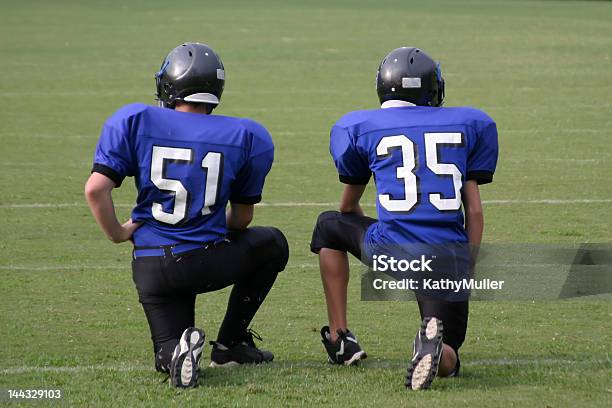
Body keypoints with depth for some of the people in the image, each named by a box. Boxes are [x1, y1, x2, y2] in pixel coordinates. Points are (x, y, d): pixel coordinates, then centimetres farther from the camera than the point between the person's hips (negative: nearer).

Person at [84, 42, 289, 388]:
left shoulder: (135, 121, -2)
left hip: (151, 268, 1)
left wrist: (118, 233, 5)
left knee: (168, 352, 20)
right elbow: (242, 217, 8)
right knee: (273, 244, 30)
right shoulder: (247, 137, 0)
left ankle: (178, 352, -20)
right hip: (208, 262, -1)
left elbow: (96, 188, -11)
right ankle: (230, 343, 20)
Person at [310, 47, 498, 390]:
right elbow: (474, 210, 9)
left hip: (391, 250, 0)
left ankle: (339, 338, 26)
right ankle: (436, 345, -26)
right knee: (447, 360, 12)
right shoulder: (470, 125, 13)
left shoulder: (359, 127, 11)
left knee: (330, 227, 31)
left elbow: (349, 207, 25)